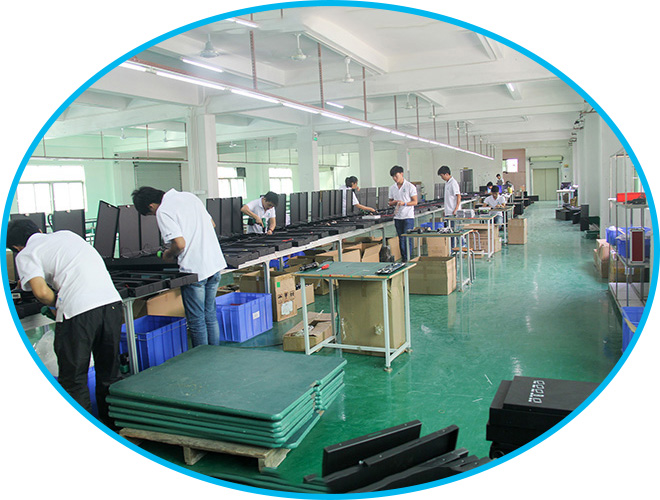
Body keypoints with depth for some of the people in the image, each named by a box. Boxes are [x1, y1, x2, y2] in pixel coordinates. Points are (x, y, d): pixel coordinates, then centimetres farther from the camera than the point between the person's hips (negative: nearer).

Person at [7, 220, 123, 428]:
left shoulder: (25, 255, 9)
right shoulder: (67, 234, 27)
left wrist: (56, 303, 12)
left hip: (78, 309, -6)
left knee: (73, 380, 11)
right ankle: (113, 427, 29)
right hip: (111, 300, 6)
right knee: (109, 373, 19)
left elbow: (41, 292, -7)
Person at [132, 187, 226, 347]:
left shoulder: (163, 211, -13)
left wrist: (168, 255, -3)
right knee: (210, 316, 18)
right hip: (215, 263, 8)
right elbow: (211, 224, 19)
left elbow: (180, 244, -22)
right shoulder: (190, 196, 12)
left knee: (196, 321, 5)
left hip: (194, 270, -8)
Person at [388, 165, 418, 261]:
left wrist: (404, 203, -20)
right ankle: (403, 259, 16)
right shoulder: (392, 188, 10)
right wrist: (392, 203, -7)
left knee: (407, 239, -8)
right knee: (401, 239, 9)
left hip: (408, 216, -5)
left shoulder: (410, 186, -4)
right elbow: (390, 202, 16)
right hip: (397, 217, 5)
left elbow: (415, 202, -5)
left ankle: (408, 259, -3)